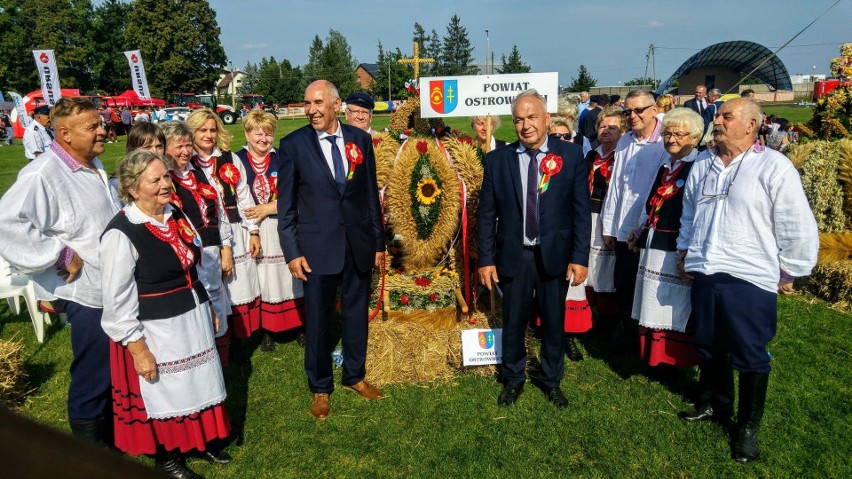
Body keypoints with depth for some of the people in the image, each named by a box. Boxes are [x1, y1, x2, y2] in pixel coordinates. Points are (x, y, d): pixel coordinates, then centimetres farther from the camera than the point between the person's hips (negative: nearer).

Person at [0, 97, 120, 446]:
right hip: (88, 293, -9)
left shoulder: (93, 165, 10)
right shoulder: (43, 174, -20)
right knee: (92, 378, 4)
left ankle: (112, 436, 43)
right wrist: (61, 255, -24)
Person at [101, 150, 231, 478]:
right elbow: (117, 302, -19)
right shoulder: (121, 234, -21)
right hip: (155, 329, -7)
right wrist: (138, 349, -17)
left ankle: (200, 439, 45)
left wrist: (208, 307, 16)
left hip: (193, 318, 7)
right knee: (164, 392, 12)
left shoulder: (175, 216, 1)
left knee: (196, 382, 21)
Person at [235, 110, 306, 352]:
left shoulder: (281, 160, 1)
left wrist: (269, 208, -13)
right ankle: (266, 331, 20)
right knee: (259, 282, 6)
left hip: (280, 229, 0)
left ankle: (296, 325, 18)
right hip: (250, 230, 0)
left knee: (284, 278, 6)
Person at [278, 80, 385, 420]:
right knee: (317, 319, 10)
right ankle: (320, 387, 30)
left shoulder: (360, 139, 2)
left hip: (359, 245, 2)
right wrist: (292, 252, -7)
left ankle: (355, 375, 37)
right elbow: (286, 205, -3)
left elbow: (371, 194, 6)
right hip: (318, 247, -2)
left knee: (356, 313, 15)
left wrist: (378, 241, 7)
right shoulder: (292, 145, -4)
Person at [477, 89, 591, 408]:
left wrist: (580, 257, -8)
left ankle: (552, 382, 35)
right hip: (513, 256, 1)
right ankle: (513, 380, 35)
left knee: (554, 323, 13)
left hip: (555, 255, 0)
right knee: (512, 323, 12)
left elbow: (581, 210, -3)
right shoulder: (497, 160, -1)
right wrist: (486, 259, -3)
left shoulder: (571, 155, -3)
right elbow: (487, 214, 1)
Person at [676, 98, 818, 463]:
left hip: (750, 280, -5)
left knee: (750, 356, 7)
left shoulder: (774, 167, -10)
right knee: (710, 346, 18)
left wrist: (787, 272, -4)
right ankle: (714, 403, 40)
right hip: (704, 274, 6)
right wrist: (684, 251, 18)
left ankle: (748, 428, 24)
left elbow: (797, 228, -7)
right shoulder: (702, 165, 9)